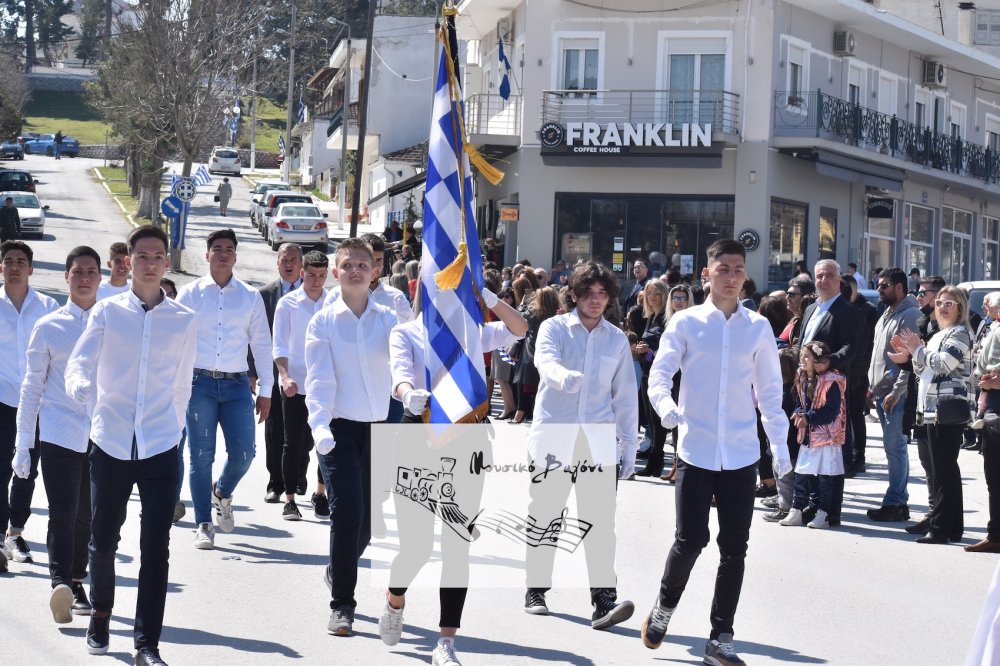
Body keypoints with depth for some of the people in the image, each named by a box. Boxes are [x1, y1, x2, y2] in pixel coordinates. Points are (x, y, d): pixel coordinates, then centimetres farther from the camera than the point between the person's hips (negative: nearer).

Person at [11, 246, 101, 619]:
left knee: (87, 516, 9)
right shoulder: (49, 327, 5)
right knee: (62, 514, -13)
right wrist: (23, 445, 6)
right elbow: (32, 387, 8)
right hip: (59, 432, -2)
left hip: (103, 435, 2)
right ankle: (60, 584, -23)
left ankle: (77, 585, 21)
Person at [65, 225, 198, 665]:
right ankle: (101, 613, 36)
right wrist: (80, 386, -28)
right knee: (103, 541, 10)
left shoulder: (184, 321, 5)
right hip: (111, 443, 0)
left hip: (161, 448, 0)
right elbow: (78, 364, -6)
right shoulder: (107, 312, 2)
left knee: (155, 549, -5)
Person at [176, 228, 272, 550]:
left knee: (243, 453, -4)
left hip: (236, 384, 1)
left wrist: (265, 391, 7)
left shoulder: (250, 297, 8)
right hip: (200, 382, -1)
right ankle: (204, 525, 9)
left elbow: (262, 345, 10)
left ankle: (222, 492, 29)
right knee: (201, 457, 0)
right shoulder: (190, 294, 4)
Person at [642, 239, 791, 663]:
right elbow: (659, 375, -4)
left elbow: (769, 390, 10)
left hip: (741, 454, 2)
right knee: (690, 540, -6)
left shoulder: (758, 328, 5)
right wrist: (667, 407, -24)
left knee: (735, 548, 4)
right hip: (696, 450, -2)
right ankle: (664, 607, 22)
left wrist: (779, 444, 7)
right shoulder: (686, 323, 0)